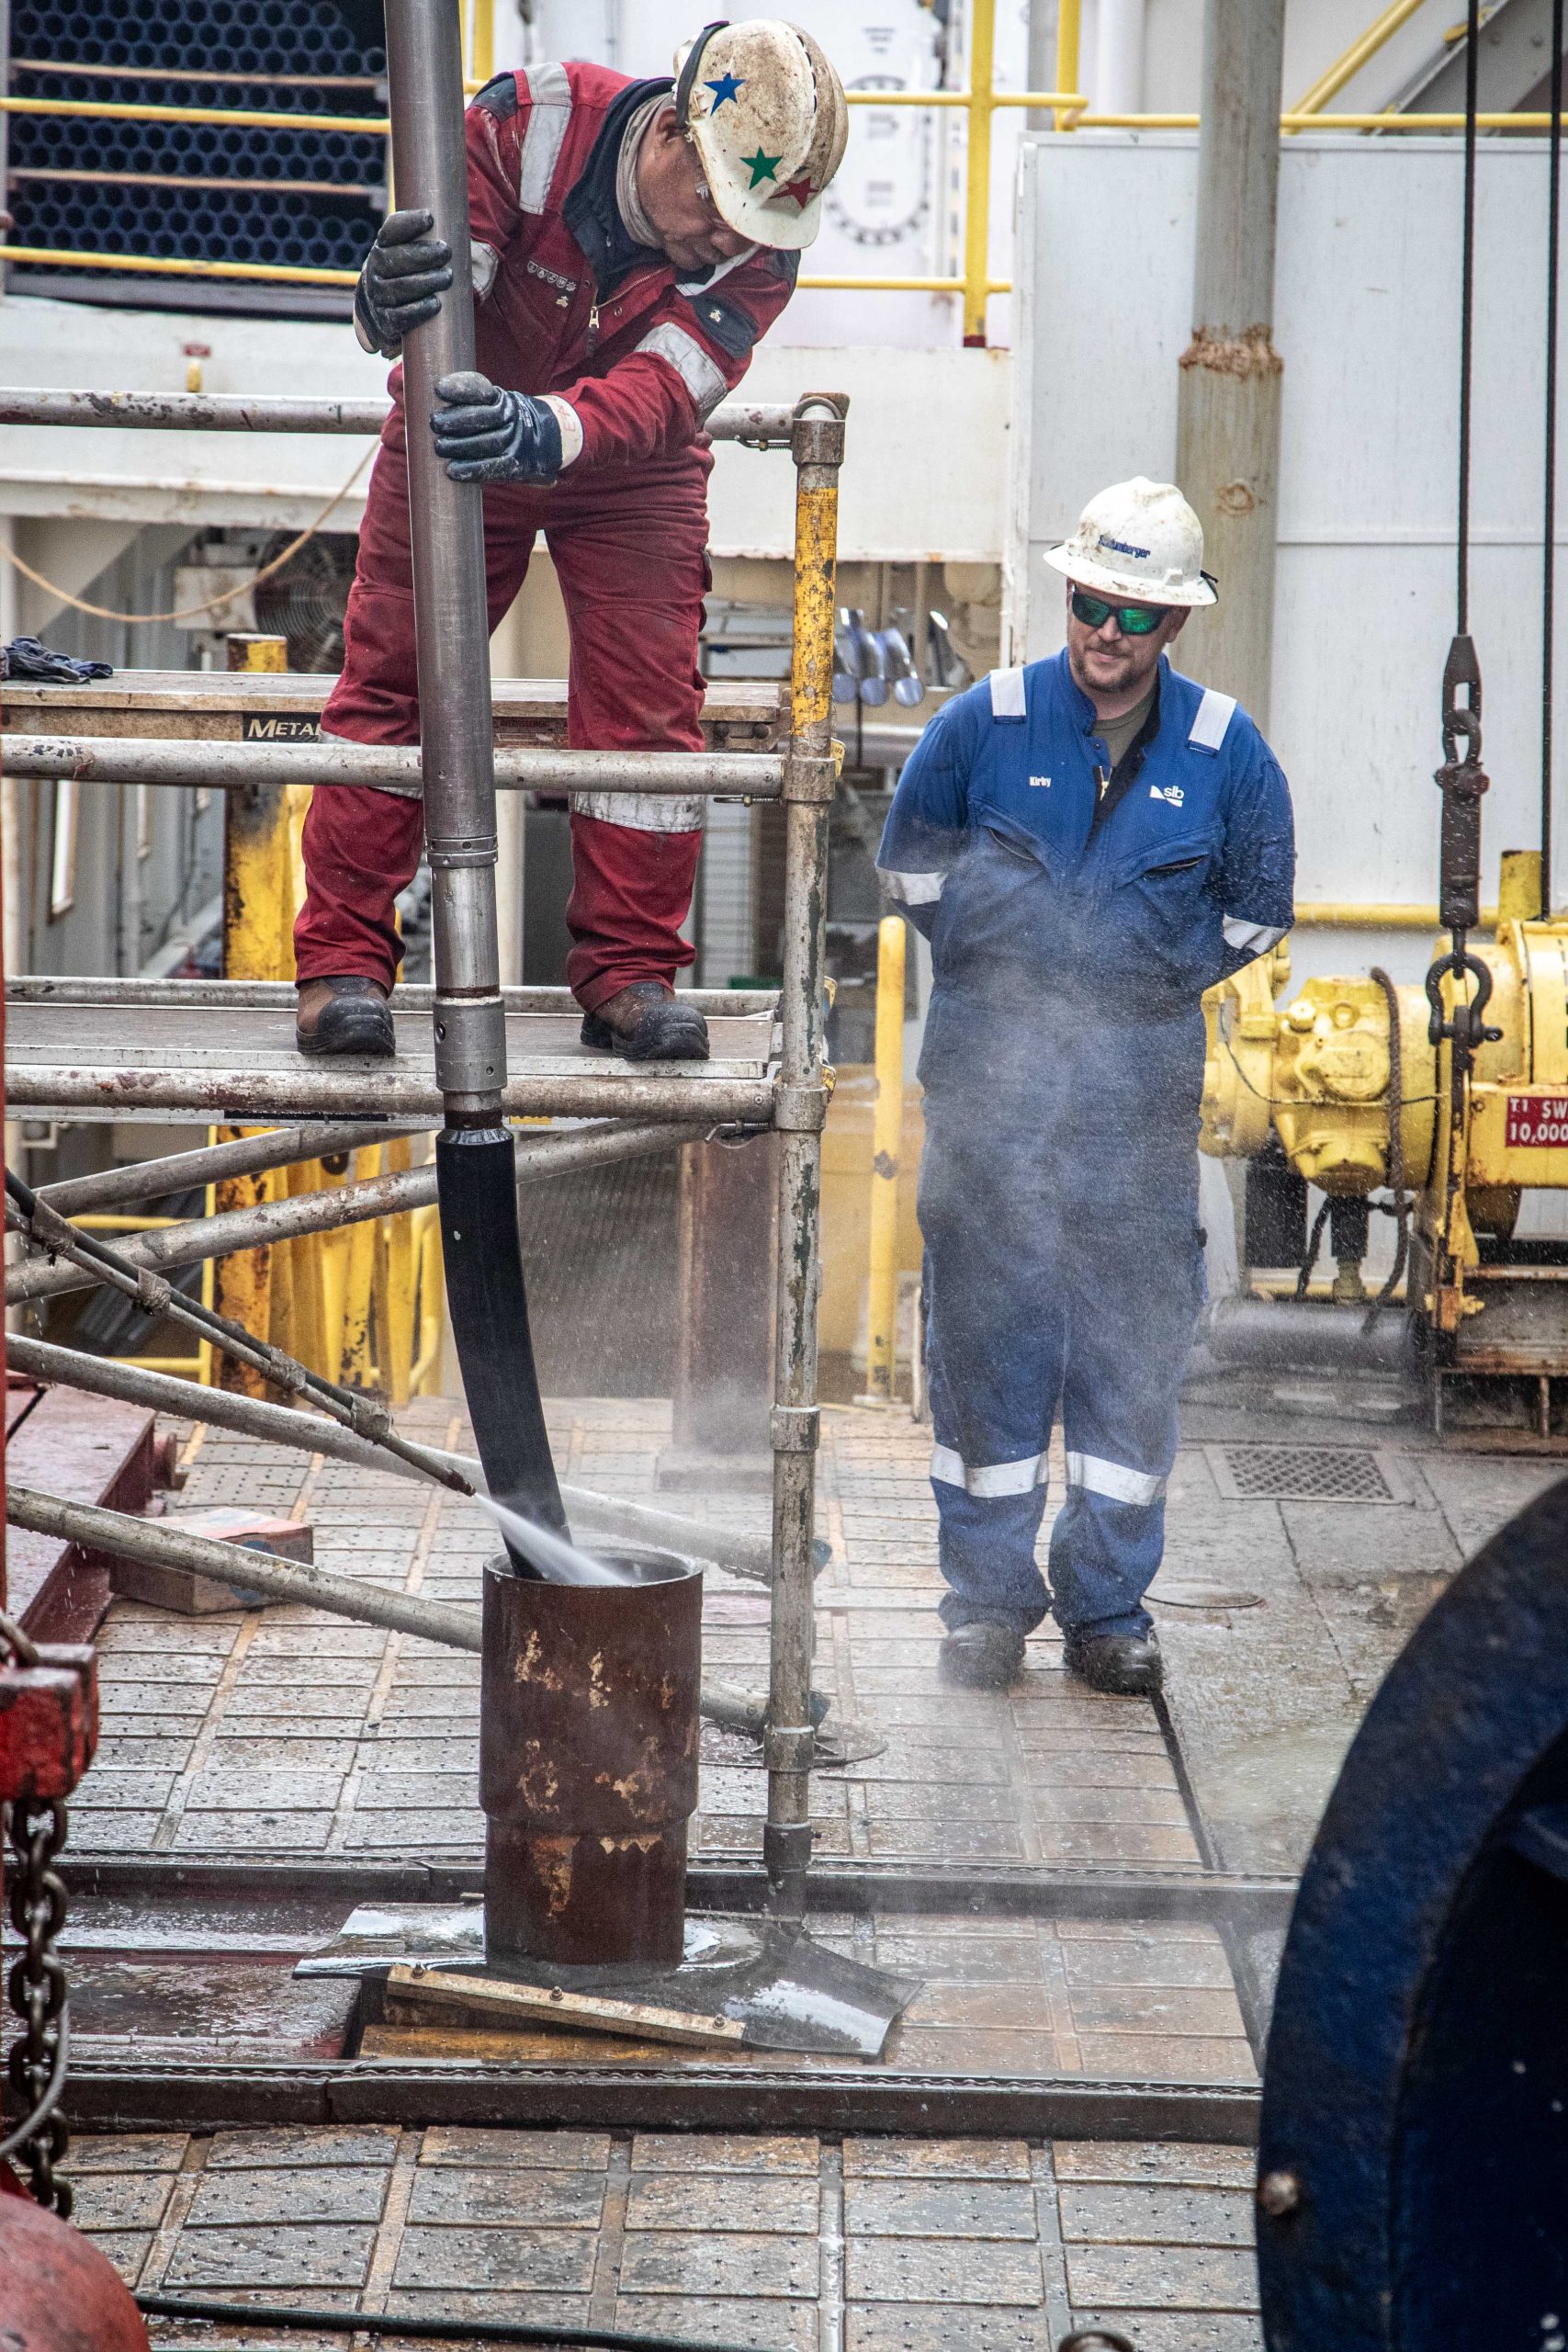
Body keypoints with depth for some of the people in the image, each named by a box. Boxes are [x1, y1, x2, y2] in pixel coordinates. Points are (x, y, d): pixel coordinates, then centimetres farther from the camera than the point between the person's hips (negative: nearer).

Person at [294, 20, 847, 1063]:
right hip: (457, 432, -1)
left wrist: (543, 433, -57)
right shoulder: (528, 123, -31)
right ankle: (342, 960, 2)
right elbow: (432, 298, -32)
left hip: (632, 470, 1)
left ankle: (629, 972, 4)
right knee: (390, 672, -4)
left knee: (648, 697, -7)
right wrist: (389, 300, -57)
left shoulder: (762, 248, -26)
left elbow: (656, 397, -37)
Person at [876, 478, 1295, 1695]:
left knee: (1135, 1336, 2)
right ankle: (988, 1598, 10)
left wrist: (1153, 976, 6)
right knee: (986, 1322, 1)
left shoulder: (1227, 750, 1)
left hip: (1140, 1085, 1)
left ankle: (1109, 1604, 13)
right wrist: (993, 953, 6)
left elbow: (1258, 907, 14)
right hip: (990, 1073, -1)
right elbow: (909, 856, 12)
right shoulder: (988, 719, -1)